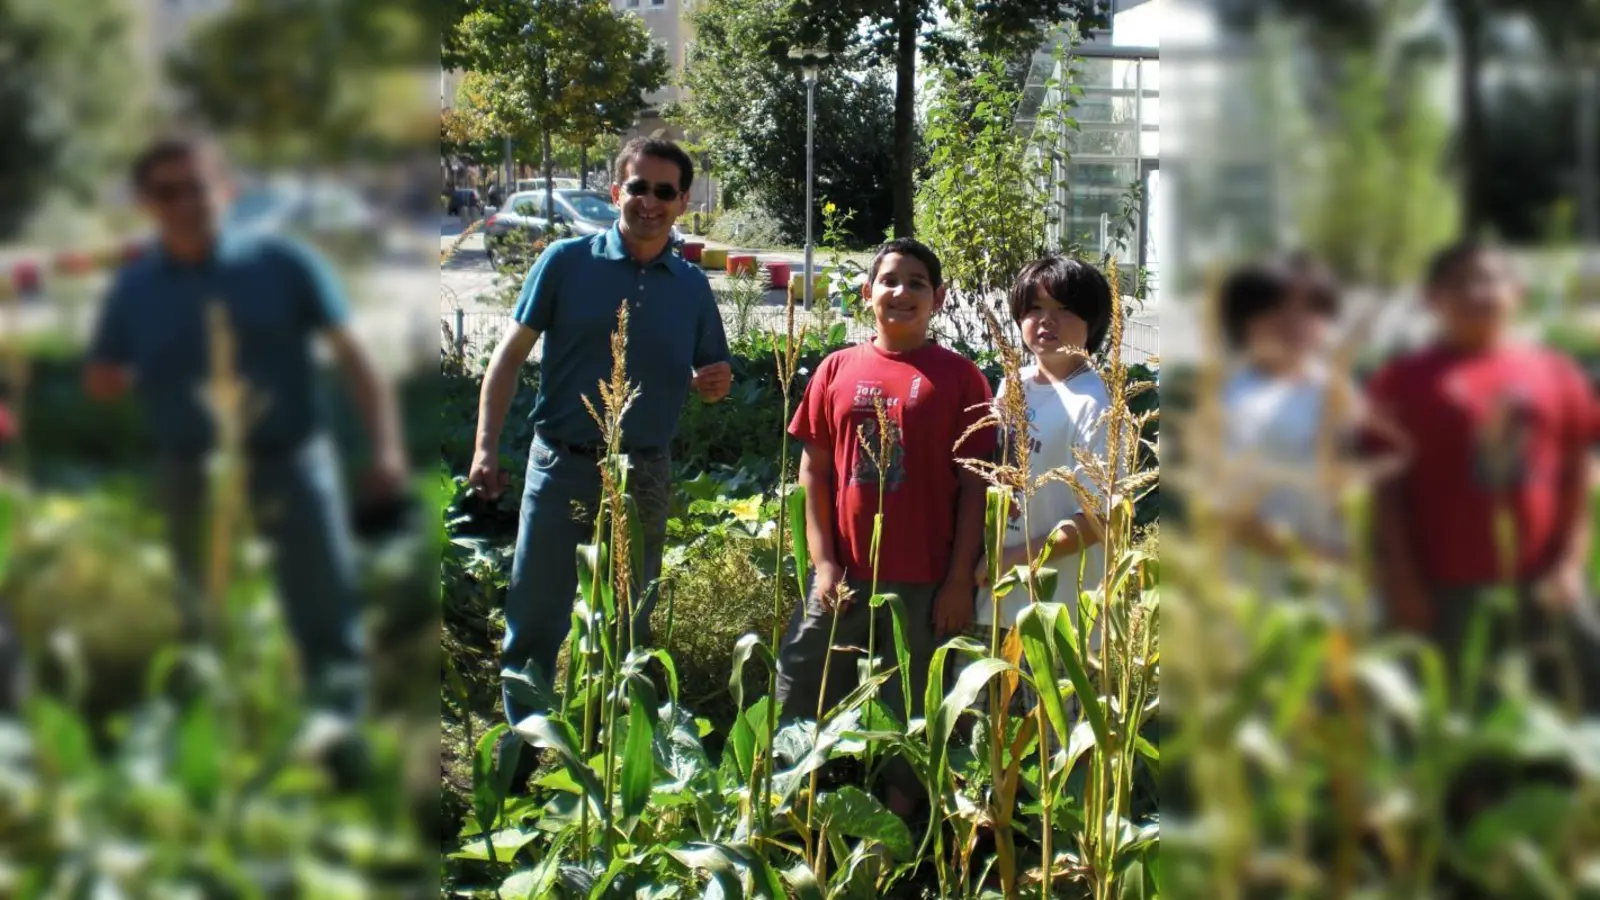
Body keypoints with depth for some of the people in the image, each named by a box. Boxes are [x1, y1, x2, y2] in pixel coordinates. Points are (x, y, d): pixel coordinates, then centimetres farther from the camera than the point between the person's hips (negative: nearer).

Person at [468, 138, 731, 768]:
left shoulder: (692, 286, 6)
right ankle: (520, 747, 16)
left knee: (629, 627, 13)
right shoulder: (567, 262, -3)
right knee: (533, 621, 2)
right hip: (561, 465, -2)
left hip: (645, 477, 3)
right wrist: (486, 448, -11)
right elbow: (509, 357, -1)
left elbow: (708, 384, 15)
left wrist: (715, 384, -10)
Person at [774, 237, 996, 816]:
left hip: (925, 584, -2)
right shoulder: (838, 370, 6)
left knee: (907, 720, 8)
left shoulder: (958, 377, -1)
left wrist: (959, 581, -6)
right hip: (844, 578, 3)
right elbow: (813, 470, 7)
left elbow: (973, 484, -2)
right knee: (797, 702, 7)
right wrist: (823, 563, -1)